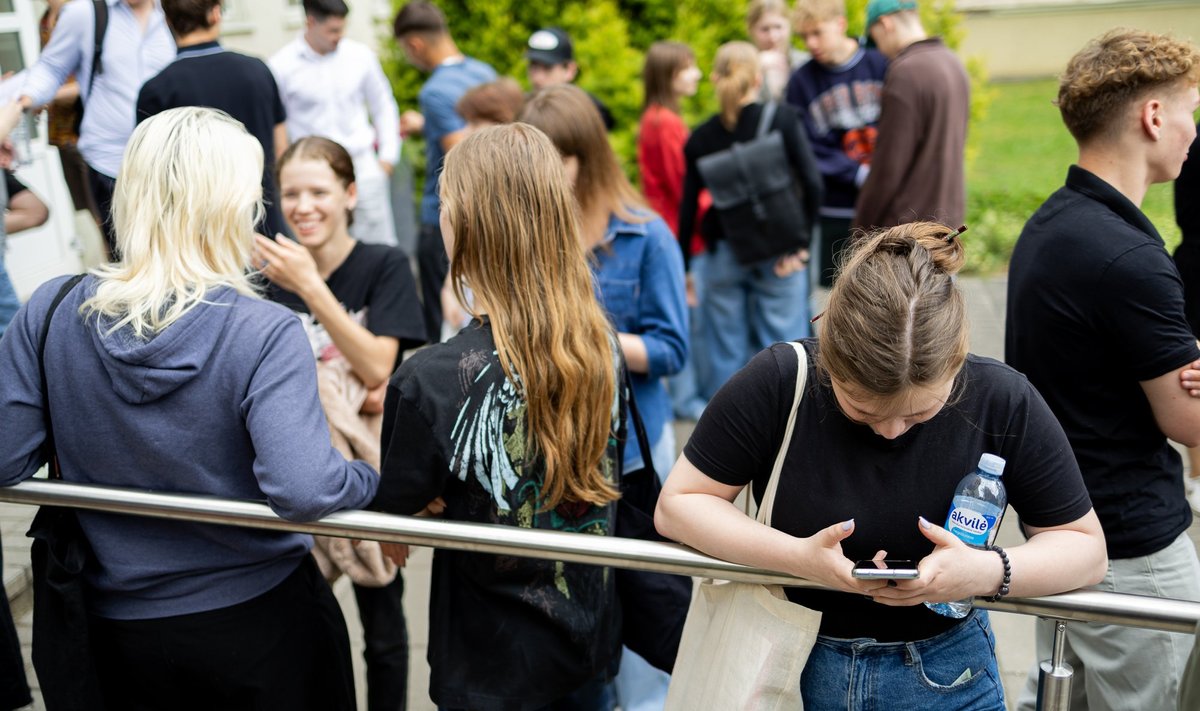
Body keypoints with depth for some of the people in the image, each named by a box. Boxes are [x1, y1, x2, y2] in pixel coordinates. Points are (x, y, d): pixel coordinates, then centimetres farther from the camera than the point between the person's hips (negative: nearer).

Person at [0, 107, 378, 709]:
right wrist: (378, 482, -13)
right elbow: (301, 491, -32)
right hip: (260, 619, -2)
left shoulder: (50, 311, -11)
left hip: (118, 630, 3)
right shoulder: (264, 334, -22)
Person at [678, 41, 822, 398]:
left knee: (725, 352, 11)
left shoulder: (700, 138, 0)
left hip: (723, 255, 2)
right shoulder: (782, 118, -5)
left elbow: (688, 209, 1)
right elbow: (812, 182, -13)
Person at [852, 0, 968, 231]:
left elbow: (888, 167, -18)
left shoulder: (905, 73, -18)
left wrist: (862, 226, -8)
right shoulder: (954, 63, 10)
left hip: (910, 221, -9)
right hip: (950, 210, 9)